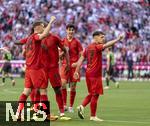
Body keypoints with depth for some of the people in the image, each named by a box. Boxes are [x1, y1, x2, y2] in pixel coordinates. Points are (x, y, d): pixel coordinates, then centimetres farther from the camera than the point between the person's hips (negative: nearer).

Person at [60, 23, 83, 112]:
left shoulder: (77, 42, 4)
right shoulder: (63, 41, 9)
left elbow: (81, 55, 2)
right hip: (65, 64, 1)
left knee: (73, 86, 1)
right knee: (63, 83, -18)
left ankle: (71, 106, 11)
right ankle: (64, 105, -12)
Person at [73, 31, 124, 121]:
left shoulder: (88, 48, 13)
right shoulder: (97, 47, -10)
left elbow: (81, 59, 12)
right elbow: (107, 45, -27)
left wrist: (76, 71, 12)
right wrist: (118, 39, -29)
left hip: (88, 73, 8)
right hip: (95, 74, -8)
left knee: (92, 94, 19)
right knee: (95, 94, -3)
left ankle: (82, 106, 2)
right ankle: (93, 116, 0)